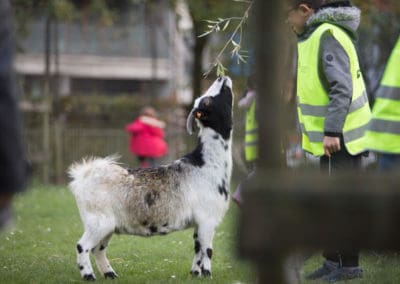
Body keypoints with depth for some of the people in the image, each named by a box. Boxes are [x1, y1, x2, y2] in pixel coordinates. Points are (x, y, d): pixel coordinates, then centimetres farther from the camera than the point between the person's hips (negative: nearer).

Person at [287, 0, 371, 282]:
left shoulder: (328, 35, -18)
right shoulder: (315, 35, 13)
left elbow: (342, 87, -24)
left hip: (340, 136, -10)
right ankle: (333, 260, 24)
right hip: (332, 135, 10)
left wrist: (332, 130, -27)